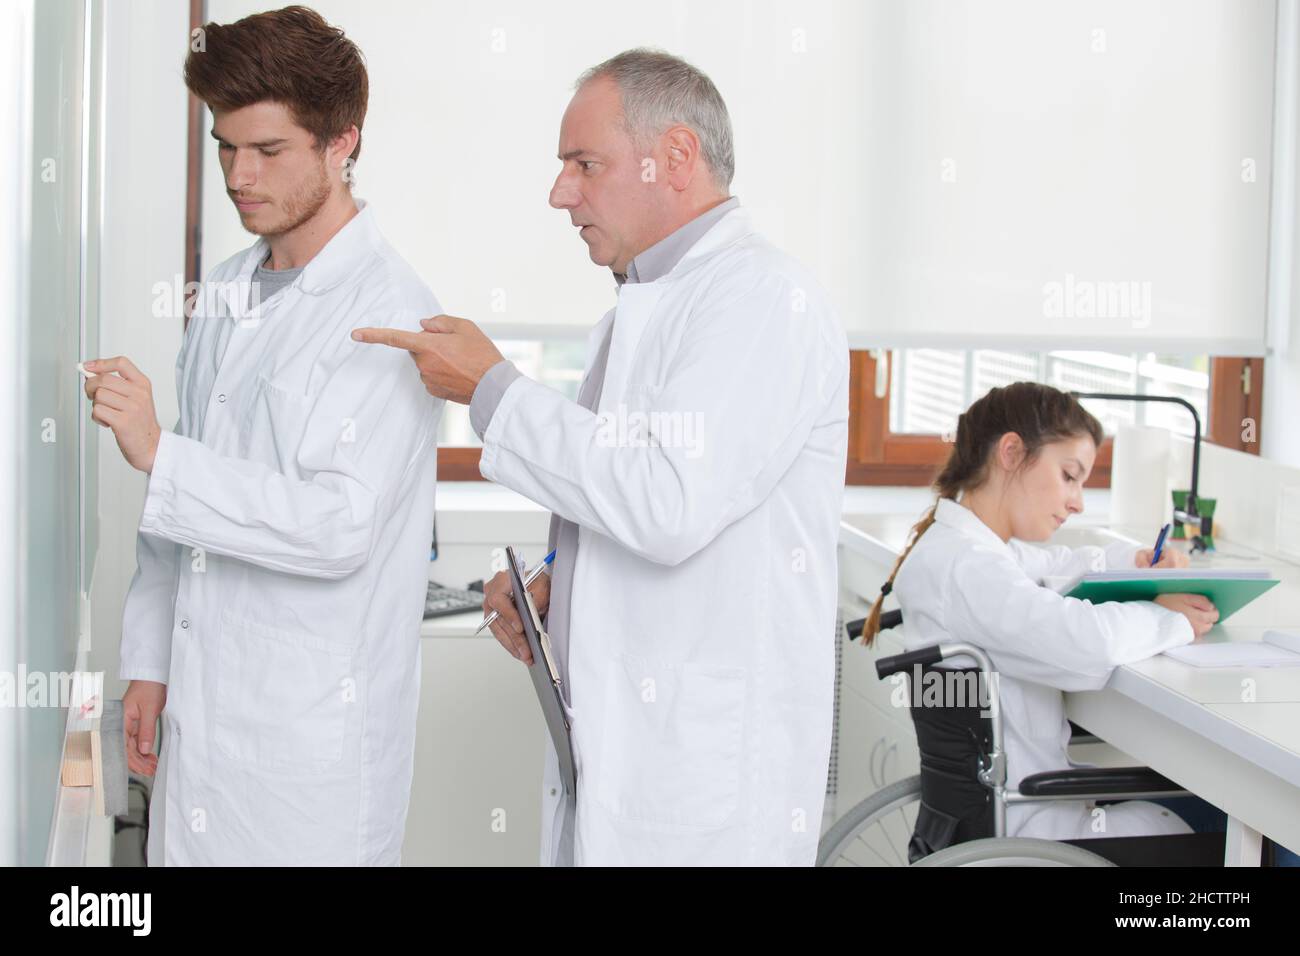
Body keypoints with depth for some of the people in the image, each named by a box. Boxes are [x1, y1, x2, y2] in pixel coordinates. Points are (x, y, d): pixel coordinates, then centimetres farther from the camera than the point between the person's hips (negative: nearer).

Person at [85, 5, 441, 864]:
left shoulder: (390, 312, -13)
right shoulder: (227, 293, 11)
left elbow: (341, 526, -21)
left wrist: (159, 454, -22)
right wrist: (151, 663, 15)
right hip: (202, 713, 7)